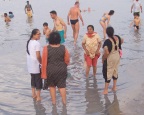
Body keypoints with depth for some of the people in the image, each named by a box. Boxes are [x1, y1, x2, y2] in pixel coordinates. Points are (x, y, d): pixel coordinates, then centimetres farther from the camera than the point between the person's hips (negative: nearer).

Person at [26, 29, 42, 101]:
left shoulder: (29, 42, 7)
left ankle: (33, 94, 30)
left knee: (33, 78, 20)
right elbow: (38, 56, -21)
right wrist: (42, 63, -6)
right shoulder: (37, 43, -19)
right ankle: (38, 97, 8)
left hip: (30, 63, 8)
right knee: (38, 80, 2)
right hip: (36, 64, -8)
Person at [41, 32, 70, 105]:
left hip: (50, 70, -1)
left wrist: (43, 74, -4)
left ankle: (53, 101, 23)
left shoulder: (46, 48, -15)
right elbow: (67, 60, -1)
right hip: (61, 70, 1)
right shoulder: (63, 48, -10)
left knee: (52, 86, 17)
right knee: (62, 86, 12)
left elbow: (44, 62, -12)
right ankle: (64, 101, 18)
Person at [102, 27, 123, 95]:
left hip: (110, 59, -7)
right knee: (115, 71, 21)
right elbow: (121, 41, 16)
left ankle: (106, 90, 14)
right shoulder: (117, 38, -7)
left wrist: (103, 59, -18)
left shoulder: (107, 41, -28)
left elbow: (106, 53, -34)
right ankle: (114, 87, 35)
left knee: (107, 73, 5)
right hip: (117, 57, 7)